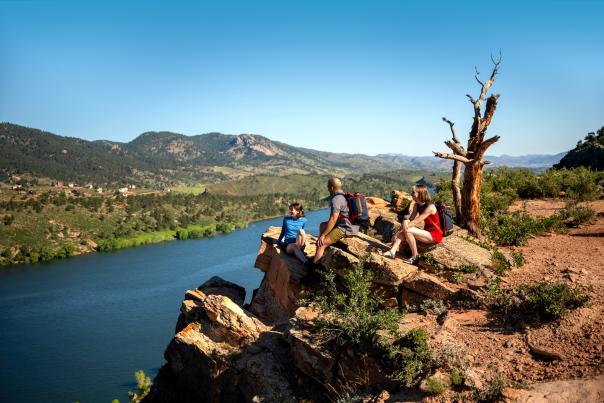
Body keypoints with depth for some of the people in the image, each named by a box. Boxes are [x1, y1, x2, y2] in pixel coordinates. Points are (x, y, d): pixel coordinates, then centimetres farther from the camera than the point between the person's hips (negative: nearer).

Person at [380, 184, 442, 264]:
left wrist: (399, 232, -24)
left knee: (408, 231, -27)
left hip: (435, 235, -8)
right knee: (404, 230, -10)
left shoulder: (430, 207, -23)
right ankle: (392, 251, -18)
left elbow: (415, 222, -26)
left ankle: (415, 257, -15)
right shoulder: (417, 205, 4)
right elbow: (410, 219, -3)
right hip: (426, 232, 8)